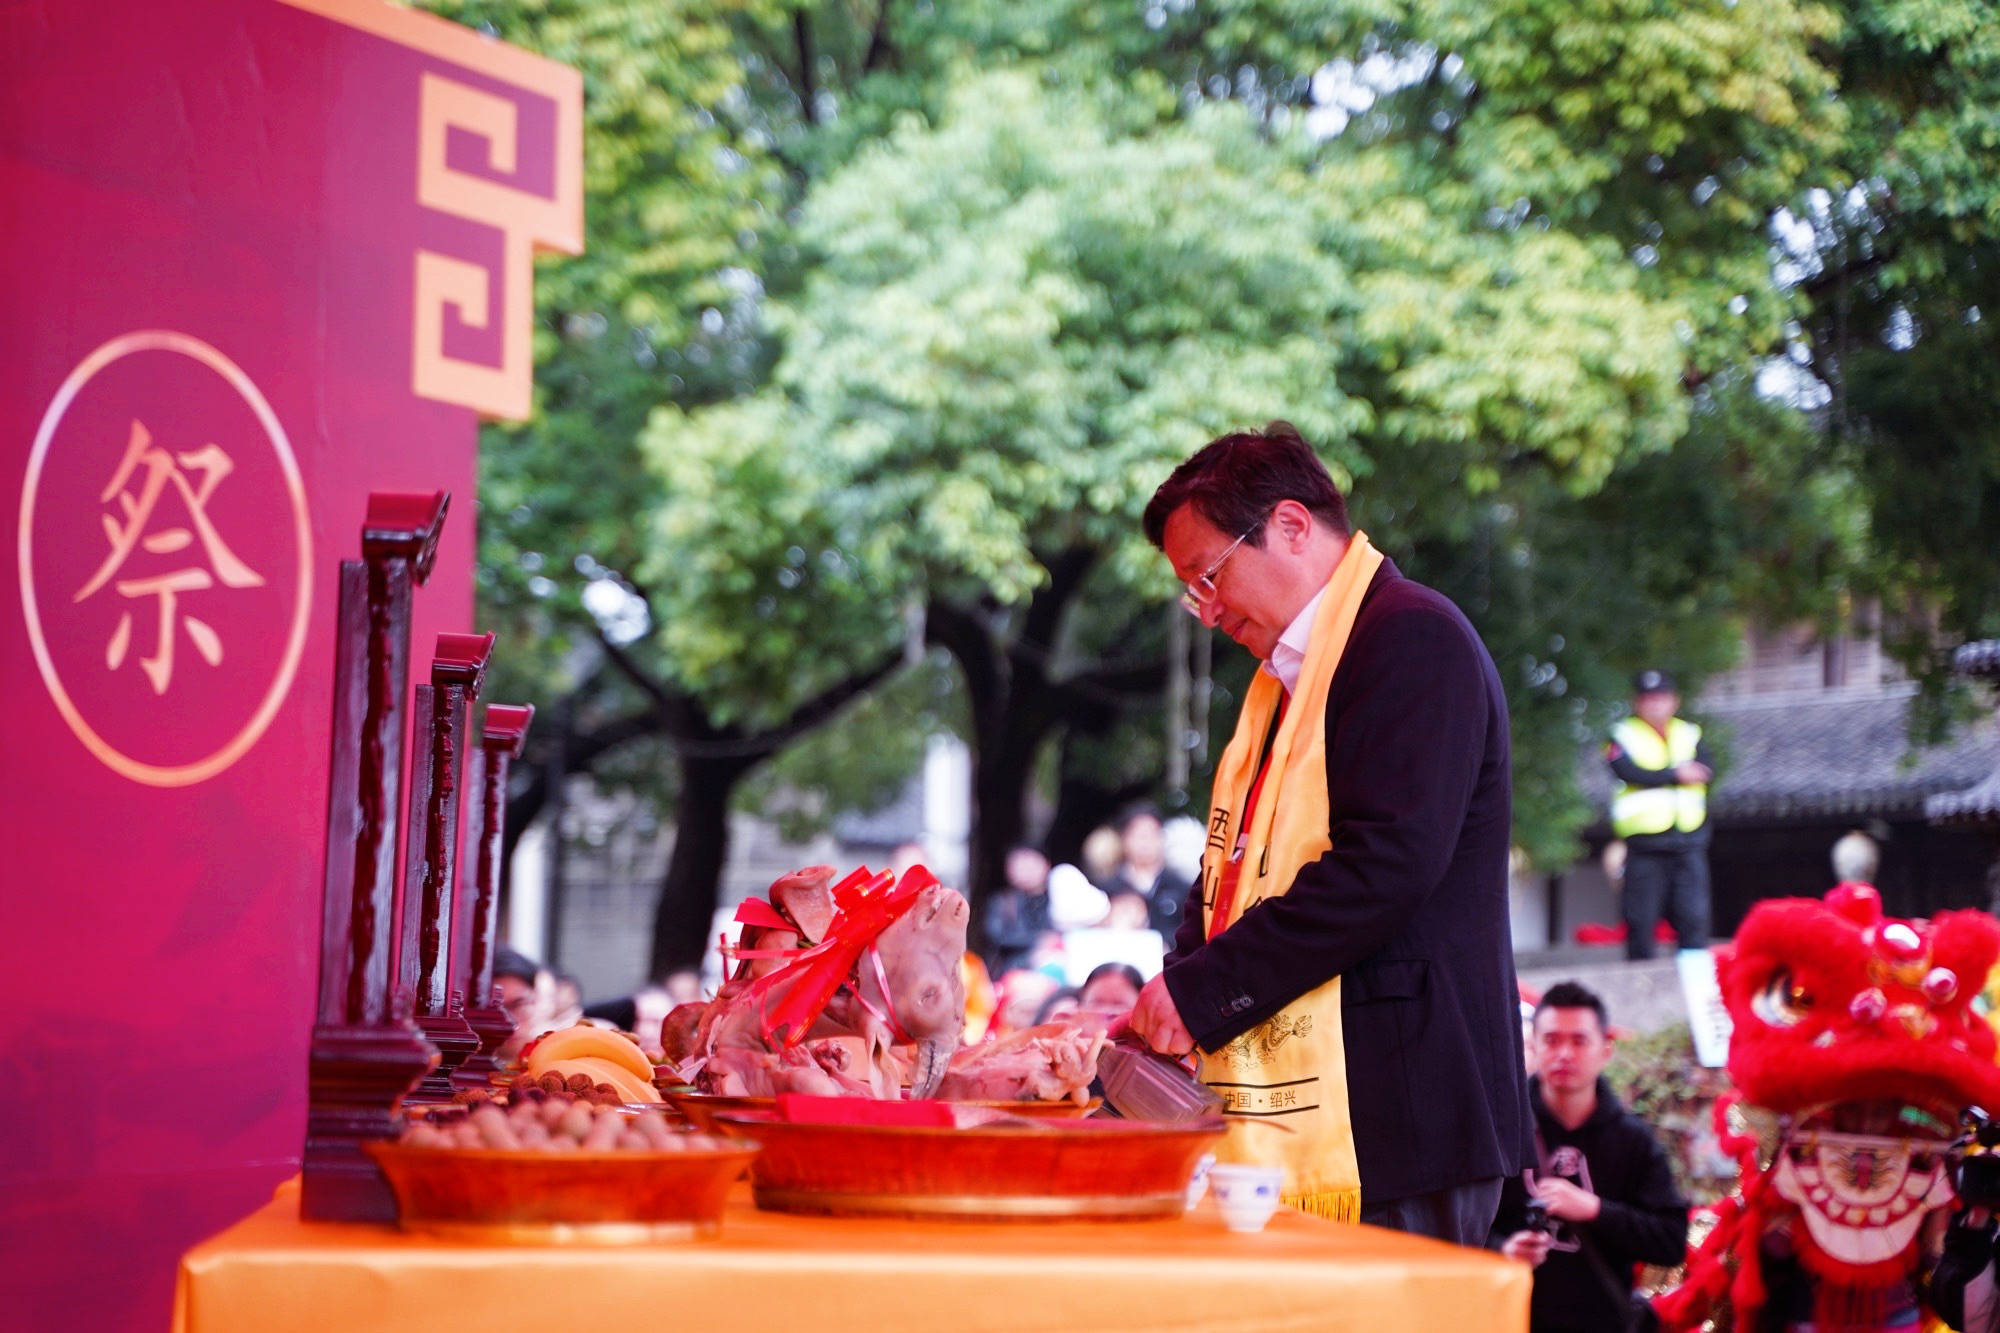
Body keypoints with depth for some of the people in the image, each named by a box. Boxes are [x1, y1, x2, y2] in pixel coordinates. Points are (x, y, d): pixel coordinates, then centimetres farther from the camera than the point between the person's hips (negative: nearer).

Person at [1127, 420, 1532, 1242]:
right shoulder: (1285, 677, 22)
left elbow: (1386, 862, -20)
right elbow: (1234, 871, 23)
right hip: (1290, 1126, 9)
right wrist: (1169, 1003, 4)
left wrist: (1205, 989, -15)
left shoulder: (1414, 639, -9)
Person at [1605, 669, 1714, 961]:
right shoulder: (1623, 736, 3)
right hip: (1644, 846, -3)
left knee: (1694, 918, -2)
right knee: (1641, 920, -1)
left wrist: (1656, 777, -13)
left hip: (1689, 842, 3)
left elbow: (1706, 769, -2)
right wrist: (1675, 774, -10)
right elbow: (1629, 773, -15)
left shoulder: (1689, 734, 15)